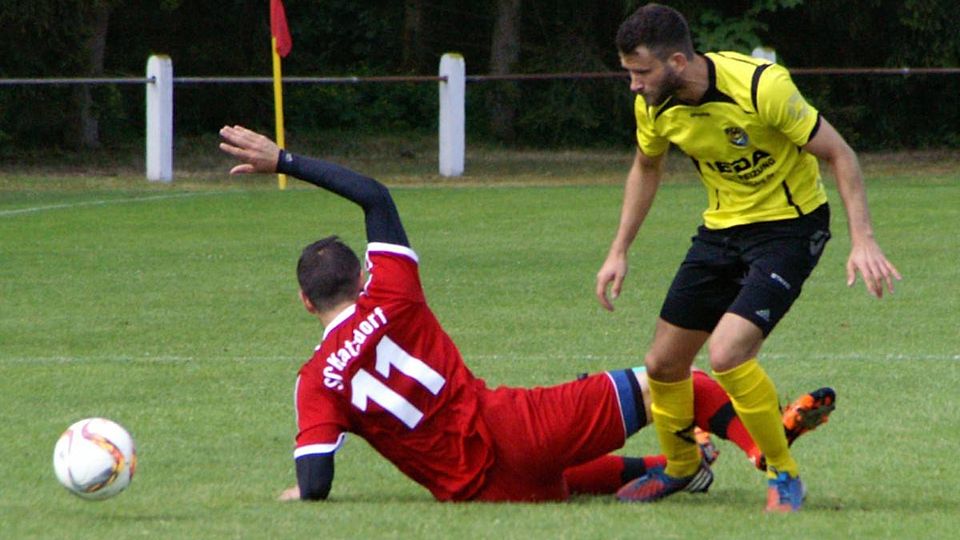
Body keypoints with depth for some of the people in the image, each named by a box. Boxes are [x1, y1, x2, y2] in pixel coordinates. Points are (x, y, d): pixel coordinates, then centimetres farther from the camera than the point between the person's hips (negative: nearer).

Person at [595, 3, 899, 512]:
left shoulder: (762, 87, -28)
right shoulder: (654, 105, -9)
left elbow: (838, 154, -18)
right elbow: (646, 168, 14)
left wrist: (862, 240, -25)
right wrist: (618, 252, 10)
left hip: (788, 226, -6)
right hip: (721, 227, 6)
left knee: (726, 354, -24)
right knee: (663, 363, 6)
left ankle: (784, 475, -4)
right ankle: (679, 466, 35)